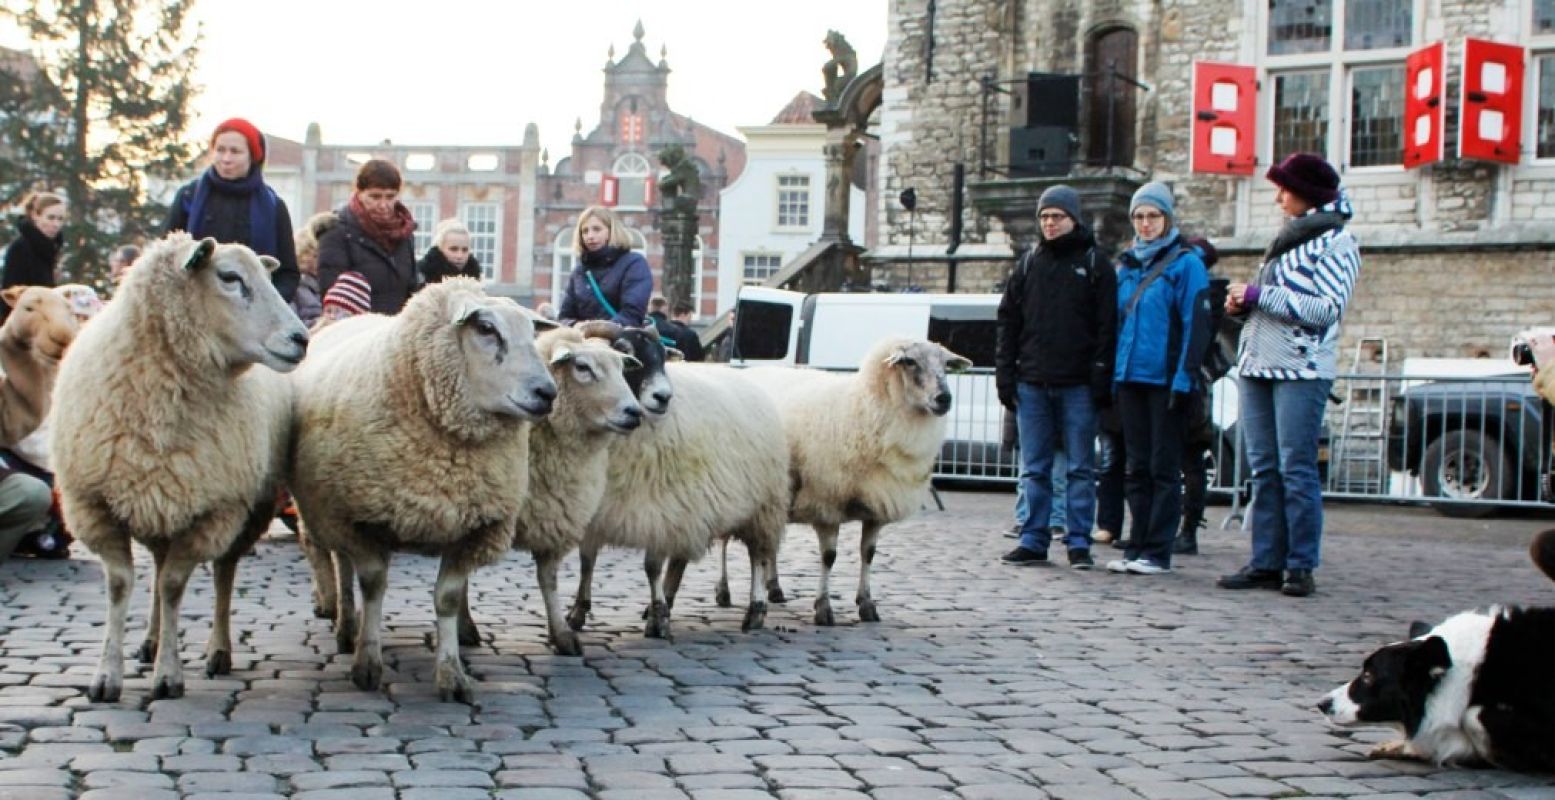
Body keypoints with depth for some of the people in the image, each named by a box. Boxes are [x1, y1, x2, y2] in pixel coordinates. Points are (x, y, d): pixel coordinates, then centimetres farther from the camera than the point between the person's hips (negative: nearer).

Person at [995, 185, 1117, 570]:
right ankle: (1033, 541, 10)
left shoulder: (1094, 264, 3)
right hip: (1032, 383, 3)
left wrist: (1101, 377, -11)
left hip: (1077, 385, -3)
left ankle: (1079, 543, 6)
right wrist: (1005, 373, 4)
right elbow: (1008, 320, 13)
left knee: (1080, 468, 1)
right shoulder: (1028, 263, 13)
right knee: (1034, 469, 6)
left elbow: (1107, 325, -2)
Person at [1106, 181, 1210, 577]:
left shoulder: (1185, 263, -4)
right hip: (1129, 378, 6)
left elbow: (1195, 324, -9)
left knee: (1164, 466, -1)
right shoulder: (1126, 264, 14)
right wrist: (1110, 374, 10)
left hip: (1164, 378, -6)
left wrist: (1185, 377, -16)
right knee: (1135, 467, 9)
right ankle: (1137, 547, 15)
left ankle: (1158, 551, 3)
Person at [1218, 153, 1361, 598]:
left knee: (1296, 469, -8)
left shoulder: (1336, 242, -4)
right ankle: (1266, 564, 7)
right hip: (1258, 364, 8)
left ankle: (1301, 566, -4)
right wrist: (1241, 304, 6)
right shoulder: (1289, 238, 20)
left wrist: (1257, 295, -13)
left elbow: (1327, 309, -15)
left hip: (1302, 369, -8)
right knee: (1264, 469, 5)